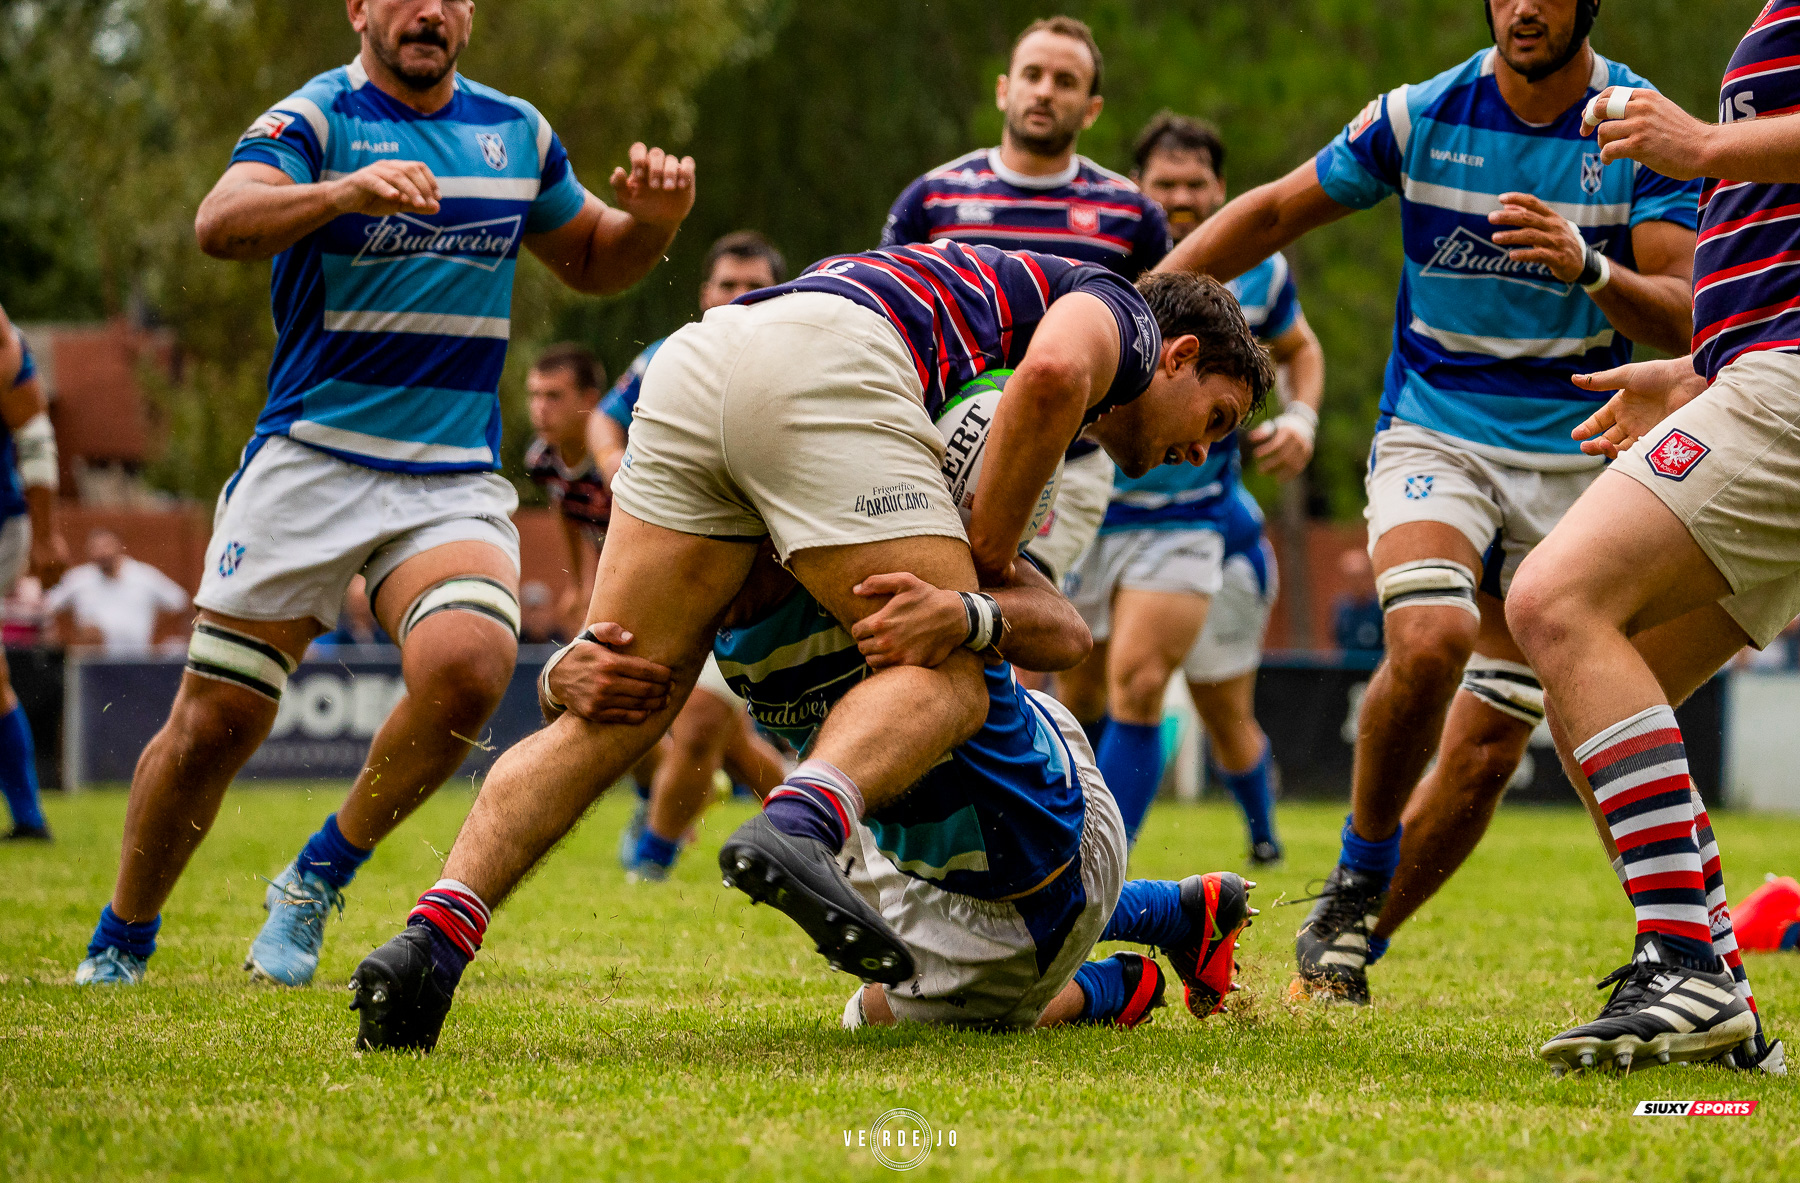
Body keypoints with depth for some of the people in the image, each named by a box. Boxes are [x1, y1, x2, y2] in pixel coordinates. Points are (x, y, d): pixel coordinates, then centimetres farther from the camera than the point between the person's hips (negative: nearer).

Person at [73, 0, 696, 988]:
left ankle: (317, 881, -3)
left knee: (470, 664, -25)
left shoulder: (517, 132, 12)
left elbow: (593, 261, 26)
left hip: (455, 480, 3)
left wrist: (653, 219, 3)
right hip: (308, 461, -3)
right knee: (215, 722, -3)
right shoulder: (312, 119, -4)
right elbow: (220, 223, -24)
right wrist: (345, 191, -43)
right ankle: (120, 943, 21)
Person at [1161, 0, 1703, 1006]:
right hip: (1432, 436, -1)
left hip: (1573, 460, 1)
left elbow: (1686, 318, -13)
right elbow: (1273, 213, 9)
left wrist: (1590, 268, -33)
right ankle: (1357, 877, -7)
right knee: (1430, 640, -30)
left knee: (1488, 749, -2)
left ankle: (1355, 942, 19)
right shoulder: (1420, 117, -3)